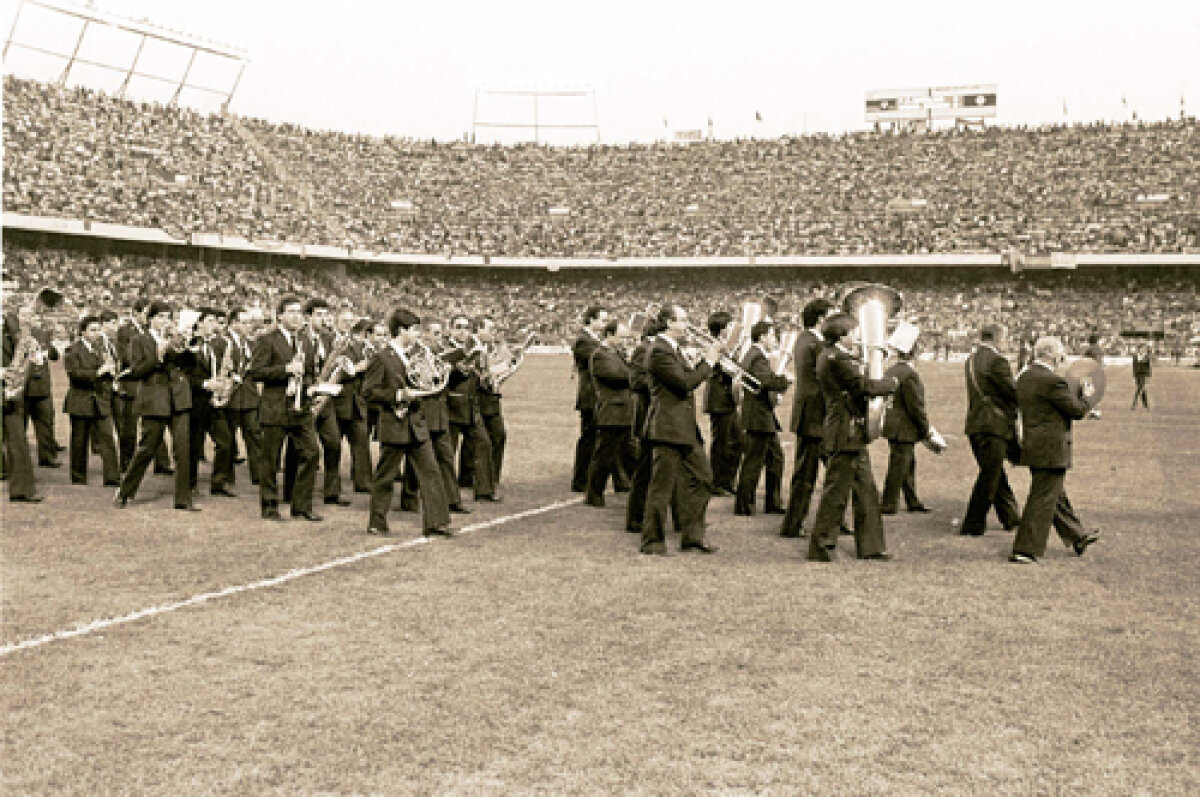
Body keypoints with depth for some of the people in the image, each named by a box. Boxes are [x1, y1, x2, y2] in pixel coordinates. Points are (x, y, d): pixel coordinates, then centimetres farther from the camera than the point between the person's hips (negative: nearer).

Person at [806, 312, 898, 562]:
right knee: (835, 493, -3)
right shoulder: (835, 359, -16)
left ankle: (871, 547, 21)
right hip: (845, 437, -10)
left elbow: (859, 386, 18)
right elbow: (864, 386, -19)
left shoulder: (833, 357, 15)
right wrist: (891, 383, -3)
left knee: (867, 492, 14)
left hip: (854, 438, 10)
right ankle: (821, 549, 6)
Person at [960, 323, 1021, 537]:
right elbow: (1013, 392, -15)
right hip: (994, 425, -9)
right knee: (989, 477, -1)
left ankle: (1010, 517, 30)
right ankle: (973, 525, 3)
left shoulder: (972, 359, 12)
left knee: (995, 474, 18)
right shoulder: (997, 360, -15)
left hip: (975, 424, 9)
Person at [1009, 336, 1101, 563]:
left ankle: (1078, 537, 36)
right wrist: (1086, 396, 8)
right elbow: (1077, 411, -12)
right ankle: (1025, 550, 0)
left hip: (1033, 446, 10)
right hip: (1051, 450, -10)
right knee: (1043, 499, -3)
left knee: (1056, 495, 20)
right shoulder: (1052, 381, -19)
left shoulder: (1024, 377, 9)